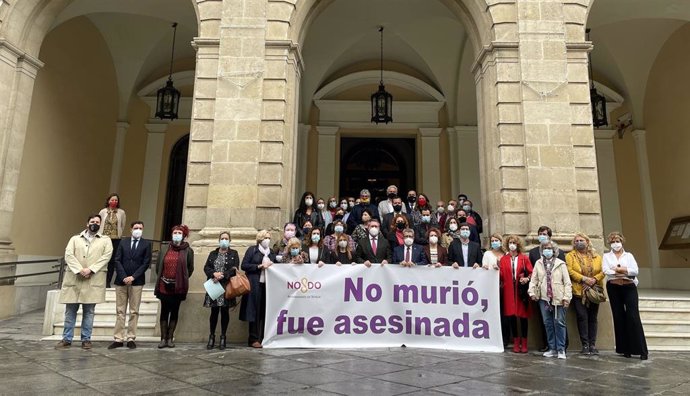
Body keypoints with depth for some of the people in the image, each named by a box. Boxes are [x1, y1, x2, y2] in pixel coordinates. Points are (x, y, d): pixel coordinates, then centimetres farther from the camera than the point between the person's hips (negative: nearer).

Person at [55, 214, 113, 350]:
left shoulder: (105, 240, 10)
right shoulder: (75, 239, 13)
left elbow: (106, 256, -4)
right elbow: (68, 255, 0)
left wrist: (90, 269, -15)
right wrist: (79, 270, -14)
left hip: (93, 281, -1)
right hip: (74, 279, 1)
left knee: (89, 312, 3)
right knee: (70, 311, 5)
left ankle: (86, 339, 11)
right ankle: (67, 339, 14)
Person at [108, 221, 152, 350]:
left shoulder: (146, 244, 3)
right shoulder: (123, 242, 8)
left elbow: (146, 263, -3)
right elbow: (117, 260, 2)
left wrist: (133, 277, -11)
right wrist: (124, 277, -9)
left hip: (137, 282, -1)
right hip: (121, 281, 2)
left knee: (134, 311, 3)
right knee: (120, 311, 5)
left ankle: (131, 338, 10)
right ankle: (118, 339, 10)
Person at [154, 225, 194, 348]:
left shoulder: (188, 250, -1)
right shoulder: (164, 248, 4)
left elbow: (190, 268, 7)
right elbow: (158, 266, 12)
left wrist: (182, 280, 9)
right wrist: (161, 278, 12)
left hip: (178, 287, -1)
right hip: (164, 286, 1)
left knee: (174, 312, 7)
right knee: (164, 311, 5)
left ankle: (170, 338, 15)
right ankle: (163, 338, 13)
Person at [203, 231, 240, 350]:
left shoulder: (234, 254, 8)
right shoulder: (212, 254, 16)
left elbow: (234, 269, -4)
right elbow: (206, 268, 6)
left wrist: (222, 276, -15)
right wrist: (214, 274, -14)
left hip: (227, 286, -1)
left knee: (225, 311, 1)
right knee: (214, 312, 1)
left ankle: (223, 337, 10)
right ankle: (211, 336, 12)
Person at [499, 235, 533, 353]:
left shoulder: (524, 258, 4)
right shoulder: (503, 259, 8)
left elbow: (531, 273, 2)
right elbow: (501, 276, 5)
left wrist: (527, 279, -17)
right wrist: (498, 270, -15)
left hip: (521, 290, -1)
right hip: (509, 291, 1)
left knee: (523, 316, 3)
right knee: (511, 315, 3)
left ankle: (524, 342, 15)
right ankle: (516, 341, 17)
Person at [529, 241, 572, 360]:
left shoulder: (560, 264, 1)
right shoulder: (538, 263, 8)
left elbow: (567, 282, -2)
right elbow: (534, 280, 6)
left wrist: (567, 297, -8)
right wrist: (532, 292, -6)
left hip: (558, 298, -3)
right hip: (544, 298, 3)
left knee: (559, 323, -1)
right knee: (548, 323, 8)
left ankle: (561, 349, 8)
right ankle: (552, 349, 18)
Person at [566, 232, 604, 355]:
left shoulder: (596, 256, 12)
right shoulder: (570, 256, 6)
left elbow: (603, 271, 2)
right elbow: (570, 270, -7)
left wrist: (595, 279, -14)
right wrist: (584, 278, -16)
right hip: (578, 291, -2)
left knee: (593, 318, 4)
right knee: (582, 317, -5)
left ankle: (592, 345, 10)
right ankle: (585, 345, 1)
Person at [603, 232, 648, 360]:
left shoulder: (629, 255, 11)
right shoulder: (606, 256, 11)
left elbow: (635, 271, -3)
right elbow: (606, 271, -5)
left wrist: (617, 269, -8)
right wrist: (626, 272, -6)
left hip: (629, 287, -1)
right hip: (614, 288, 1)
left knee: (633, 317, -8)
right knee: (619, 317, 2)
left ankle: (642, 350, -3)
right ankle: (625, 349, 9)